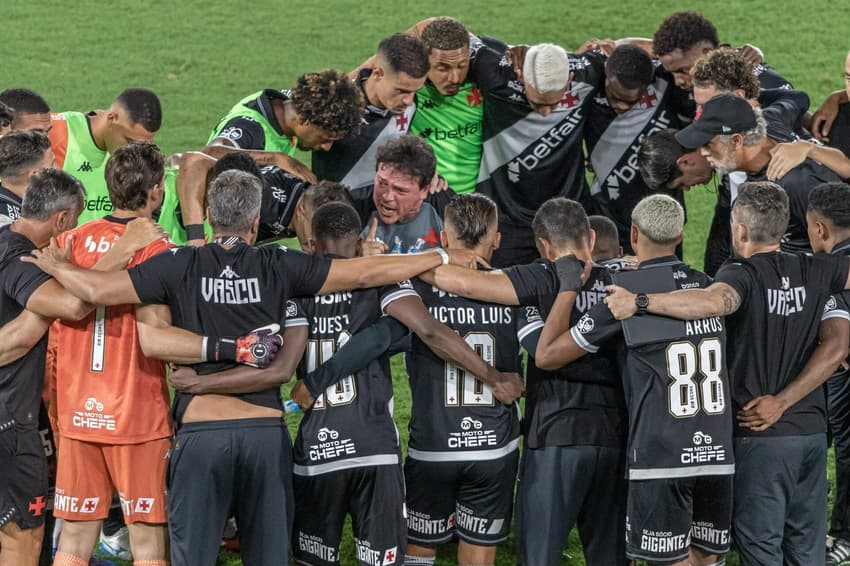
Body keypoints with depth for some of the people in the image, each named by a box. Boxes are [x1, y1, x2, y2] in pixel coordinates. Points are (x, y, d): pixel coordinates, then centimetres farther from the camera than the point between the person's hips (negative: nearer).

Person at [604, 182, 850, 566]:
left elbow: (715, 301, -36)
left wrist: (639, 302, -35)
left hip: (761, 435, -5)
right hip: (812, 431, 6)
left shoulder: (743, 274, -15)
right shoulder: (815, 272, 2)